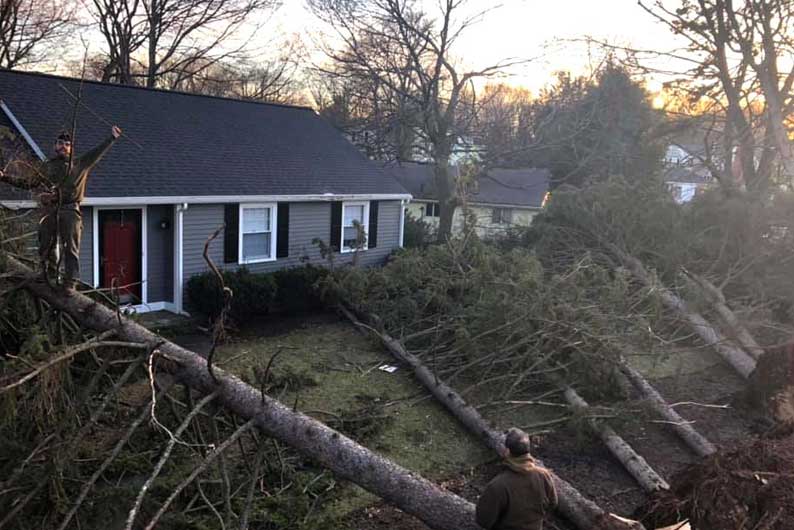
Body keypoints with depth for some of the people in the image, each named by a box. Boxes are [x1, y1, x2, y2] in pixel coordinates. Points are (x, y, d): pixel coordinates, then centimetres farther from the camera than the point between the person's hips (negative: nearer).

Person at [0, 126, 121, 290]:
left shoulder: (79, 164, 15)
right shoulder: (46, 167, 21)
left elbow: (97, 153, 14)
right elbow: (27, 182, 25)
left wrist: (112, 138, 8)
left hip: (70, 211, -3)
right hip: (49, 211, 3)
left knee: (71, 247, -8)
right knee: (46, 246, 4)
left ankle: (70, 281, -8)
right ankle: (48, 274, 23)